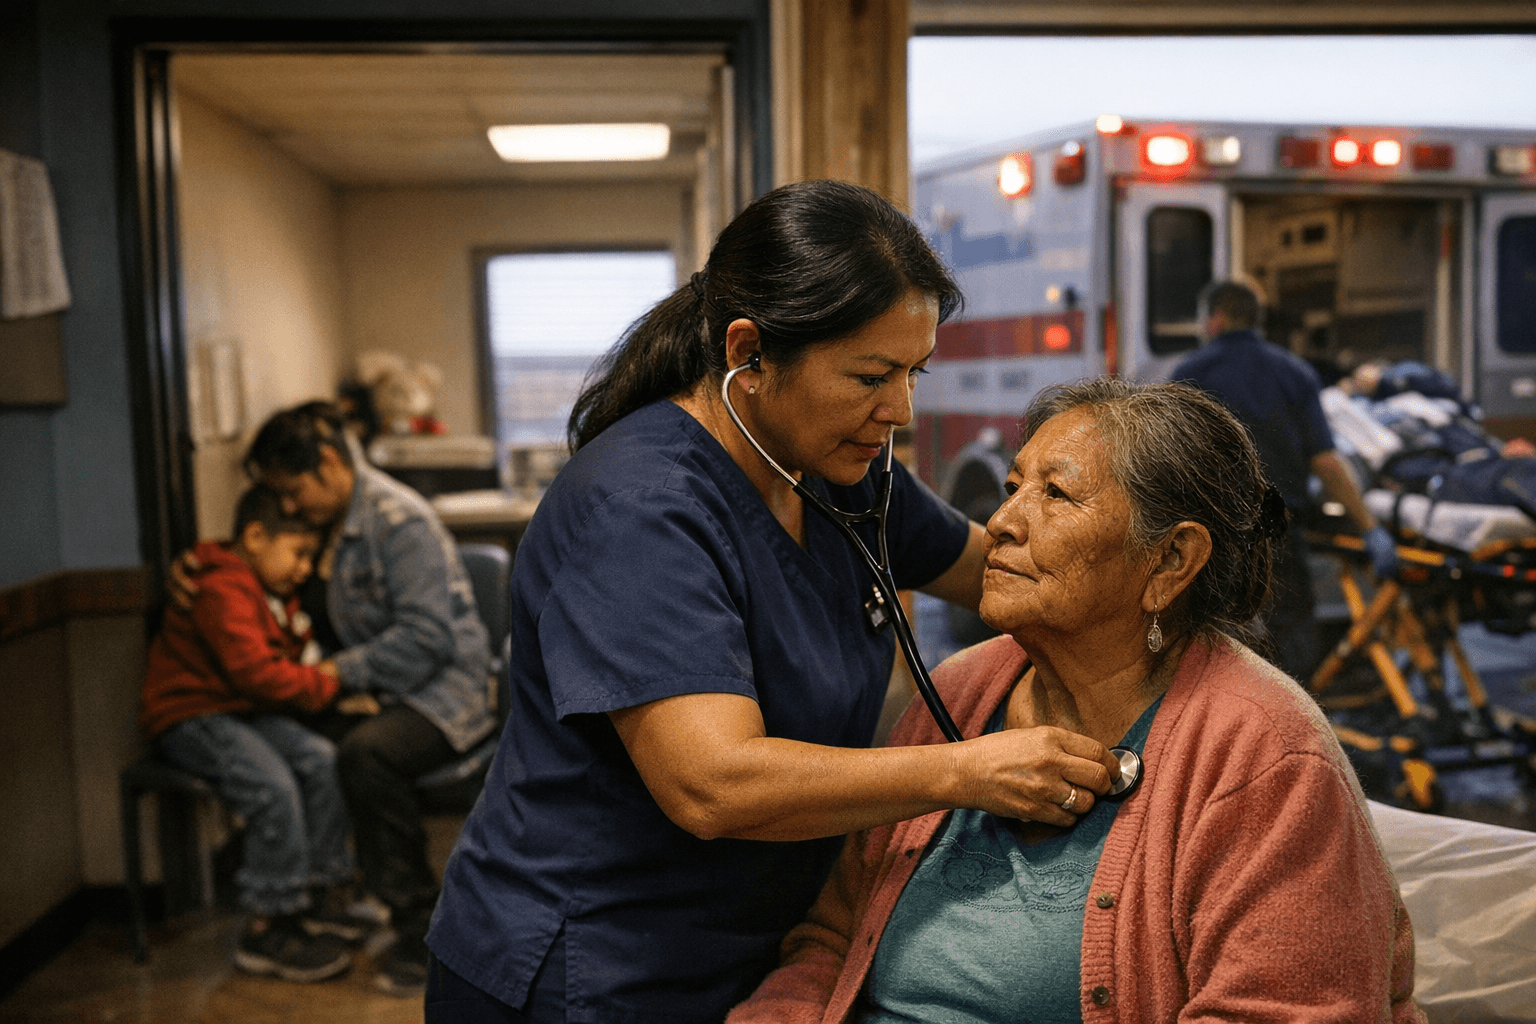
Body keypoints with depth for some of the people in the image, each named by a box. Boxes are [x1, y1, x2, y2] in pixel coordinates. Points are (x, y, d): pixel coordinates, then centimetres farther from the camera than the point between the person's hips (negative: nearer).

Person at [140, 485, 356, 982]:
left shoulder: (275, 595, 16)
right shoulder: (222, 591, -19)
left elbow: (297, 657, 21)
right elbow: (255, 671, -26)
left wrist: (325, 673, 0)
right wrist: (323, 684, -15)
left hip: (245, 712, 10)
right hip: (190, 717, -10)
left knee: (323, 761, -9)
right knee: (274, 787, -28)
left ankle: (310, 898, 2)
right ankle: (267, 931, -16)